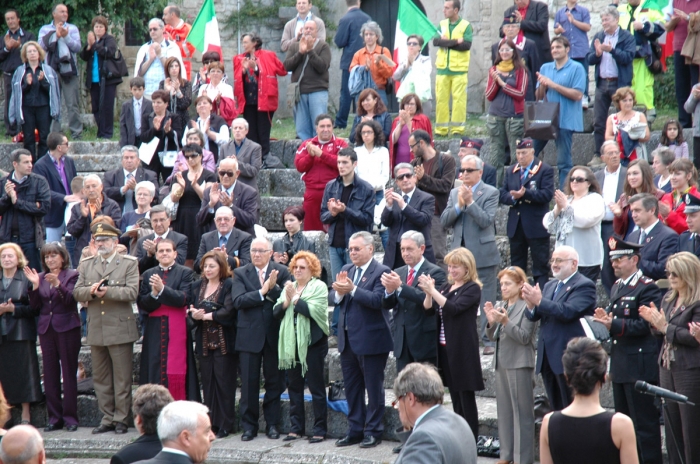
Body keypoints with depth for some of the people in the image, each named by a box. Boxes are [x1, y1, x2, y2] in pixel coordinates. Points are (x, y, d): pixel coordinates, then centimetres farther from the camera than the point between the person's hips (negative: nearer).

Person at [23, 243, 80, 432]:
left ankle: (70, 417, 2)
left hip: (67, 328, -4)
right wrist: (35, 285, -9)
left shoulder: (72, 275, -1)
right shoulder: (41, 277, 10)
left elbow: (70, 299, -14)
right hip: (46, 329, 4)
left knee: (68, 373, -2)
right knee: (50, 374, 4)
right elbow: (34, 307, 5)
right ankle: (54, 418, 9)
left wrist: (57, 284, -29)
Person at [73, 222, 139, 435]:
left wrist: (107, 291, -21)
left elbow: (132, 291, -11)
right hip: (96, 329, 5)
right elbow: (77, 292, 7)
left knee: (122, 378, -2)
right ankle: (107, 418, 14)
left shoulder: (129, 263, 1)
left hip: (120, 328, -5)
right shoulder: (86, 264, 14)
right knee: (100, 378, 8)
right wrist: (91, 290, -14)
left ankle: (121, 419, 4)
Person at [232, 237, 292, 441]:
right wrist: (262, 292, -16)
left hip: (274, 334, 0)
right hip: (249, 335, 0)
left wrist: (273, 288, -23)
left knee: (274, 382, 6)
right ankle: (249, 426, 10)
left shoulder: (282, 272, 2)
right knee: (249, 383, 2)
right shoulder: (240, 273, 3)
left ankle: (272, 424, 15)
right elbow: (238, 301, -11)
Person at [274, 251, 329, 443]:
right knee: (294, 386, 8)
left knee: (316, 387, -2)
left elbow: (315, 310, -17)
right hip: (291, 343, 6)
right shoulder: (289, 287, 15)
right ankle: (296, 427, 14)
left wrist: (295, 299, -15)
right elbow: (276, 312, 7)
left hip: (312, 342, -6)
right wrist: (286, 302, -11)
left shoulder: (319, 287, -3)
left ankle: (320, 429, 2)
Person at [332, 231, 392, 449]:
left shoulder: (381, 272, -10)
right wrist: (339, 292, -17)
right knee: (351, 387, 12)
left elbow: (378, 300, -22)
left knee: (374, 387, 2)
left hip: (371, 339, -7)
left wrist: (352, 289, -29)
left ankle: (373, 431, 10)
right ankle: (355, 430, 21)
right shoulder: (346, 270, 11)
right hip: (348, 339, 7)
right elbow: (332, 298, 5)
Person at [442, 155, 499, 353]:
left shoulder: (490, 193, -4)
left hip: (483, 254, -5)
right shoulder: (455, 193, 11)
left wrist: (470, 202, -20)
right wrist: (459, 205, -12)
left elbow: (486, 221, -16)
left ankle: (487, 340, 5)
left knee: (485, 299, -1)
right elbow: (444, 221, 2)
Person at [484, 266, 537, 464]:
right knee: (504, 410, 12)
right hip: (502, 363, 7)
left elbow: (525, 337, -16)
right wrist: (491, 322, -8)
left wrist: (506, 322, -25)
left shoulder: (527, 307, -11)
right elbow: (493, 337, 11)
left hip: (519, 364, -7)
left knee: (521, 412, -2)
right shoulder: (500, 306, 9)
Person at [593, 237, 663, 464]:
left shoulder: (647, 288, -12)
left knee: (645, 424, -4)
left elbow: (645, 325, -20)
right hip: (620, 367, 9)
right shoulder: (617, 288, 16)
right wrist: (606, 318, -2)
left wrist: (614, 324, -27)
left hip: (640, 366, -9)